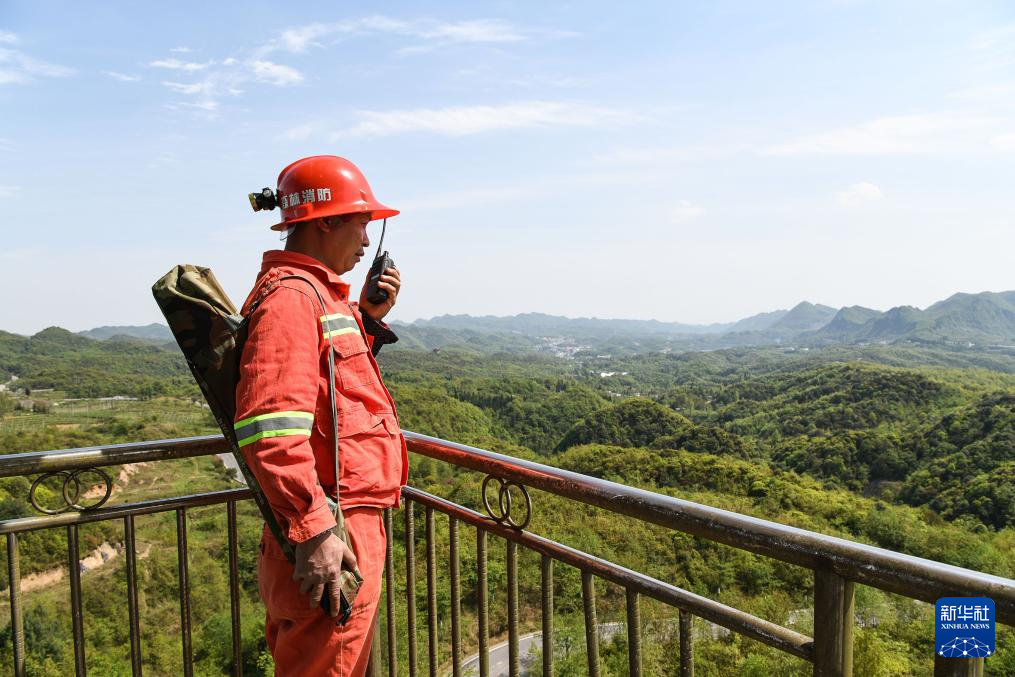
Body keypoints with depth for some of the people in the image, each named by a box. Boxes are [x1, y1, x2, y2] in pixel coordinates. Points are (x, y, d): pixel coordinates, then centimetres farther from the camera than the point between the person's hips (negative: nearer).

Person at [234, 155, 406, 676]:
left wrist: (368, 319, 13)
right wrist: (314, 531, -27)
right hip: (330, 534, -10)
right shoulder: (290, 296, -17)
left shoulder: (319, 292, 15)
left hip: (354, 519, 10)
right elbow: (270, 429, -26)